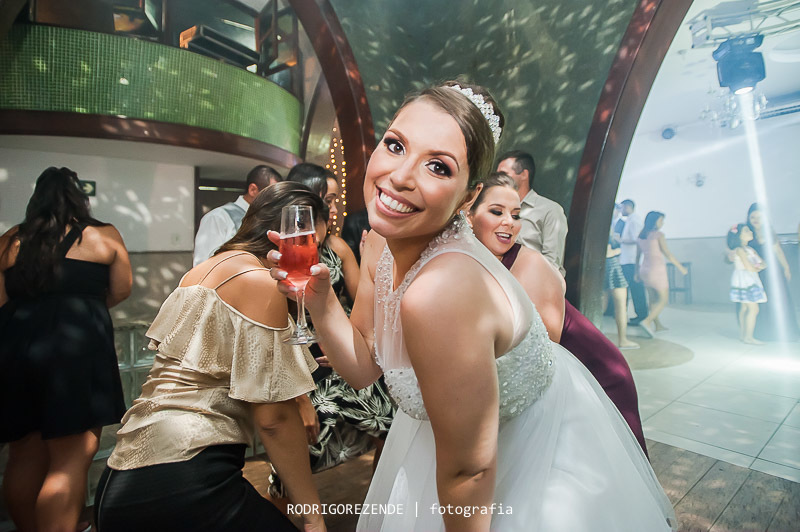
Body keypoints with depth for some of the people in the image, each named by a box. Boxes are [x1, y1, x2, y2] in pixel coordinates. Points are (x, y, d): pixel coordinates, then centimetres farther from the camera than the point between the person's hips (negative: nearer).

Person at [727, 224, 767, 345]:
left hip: (750, 281, 9)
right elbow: (749, 267, -17)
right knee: (753, 308, -11)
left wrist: (760, 266, -11)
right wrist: (756, 269, 3)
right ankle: (748, 337, -6)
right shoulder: (740, 250, -13)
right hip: (744, 280, -9)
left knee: (745, 308, 12)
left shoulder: (750, 249, 14)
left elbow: (763, 264, 11)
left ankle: (743, 334, 19)